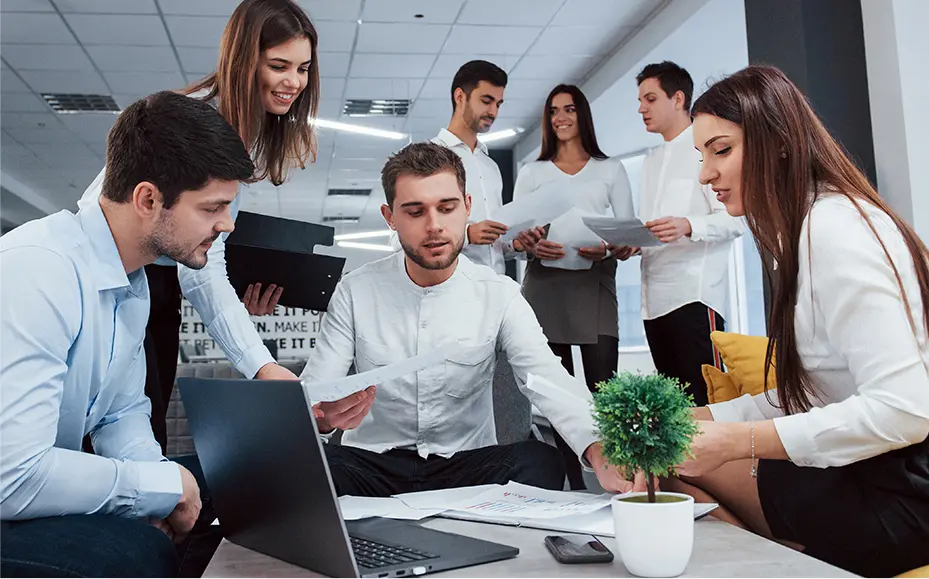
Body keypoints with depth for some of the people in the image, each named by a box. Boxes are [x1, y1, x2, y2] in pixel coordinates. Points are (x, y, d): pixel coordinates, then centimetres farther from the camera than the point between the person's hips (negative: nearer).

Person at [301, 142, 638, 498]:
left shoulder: (499, 295, -3)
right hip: (373, 464, 1)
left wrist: (599, 451, -36)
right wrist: (323, 417, -32)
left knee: (540, 461, -30)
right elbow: (311, 394, -5)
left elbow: (550, 383, -15)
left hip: (468, 462, 0)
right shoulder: (355, 291, -2)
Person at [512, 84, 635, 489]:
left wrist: (610, 249, -13)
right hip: (545, 282, 1)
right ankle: (571, 481, 6)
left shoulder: (610, 169, 14)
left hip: (595, 281, 0)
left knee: (603, 386, -8)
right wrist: (532, 247, -14)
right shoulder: (532, 173, 15)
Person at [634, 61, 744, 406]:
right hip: (654, 299, 7)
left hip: (694, 294, -7)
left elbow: (735, 217, -8)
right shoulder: (651, 161, 24)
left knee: (706, 397, -10)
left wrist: (688, 226, -25)